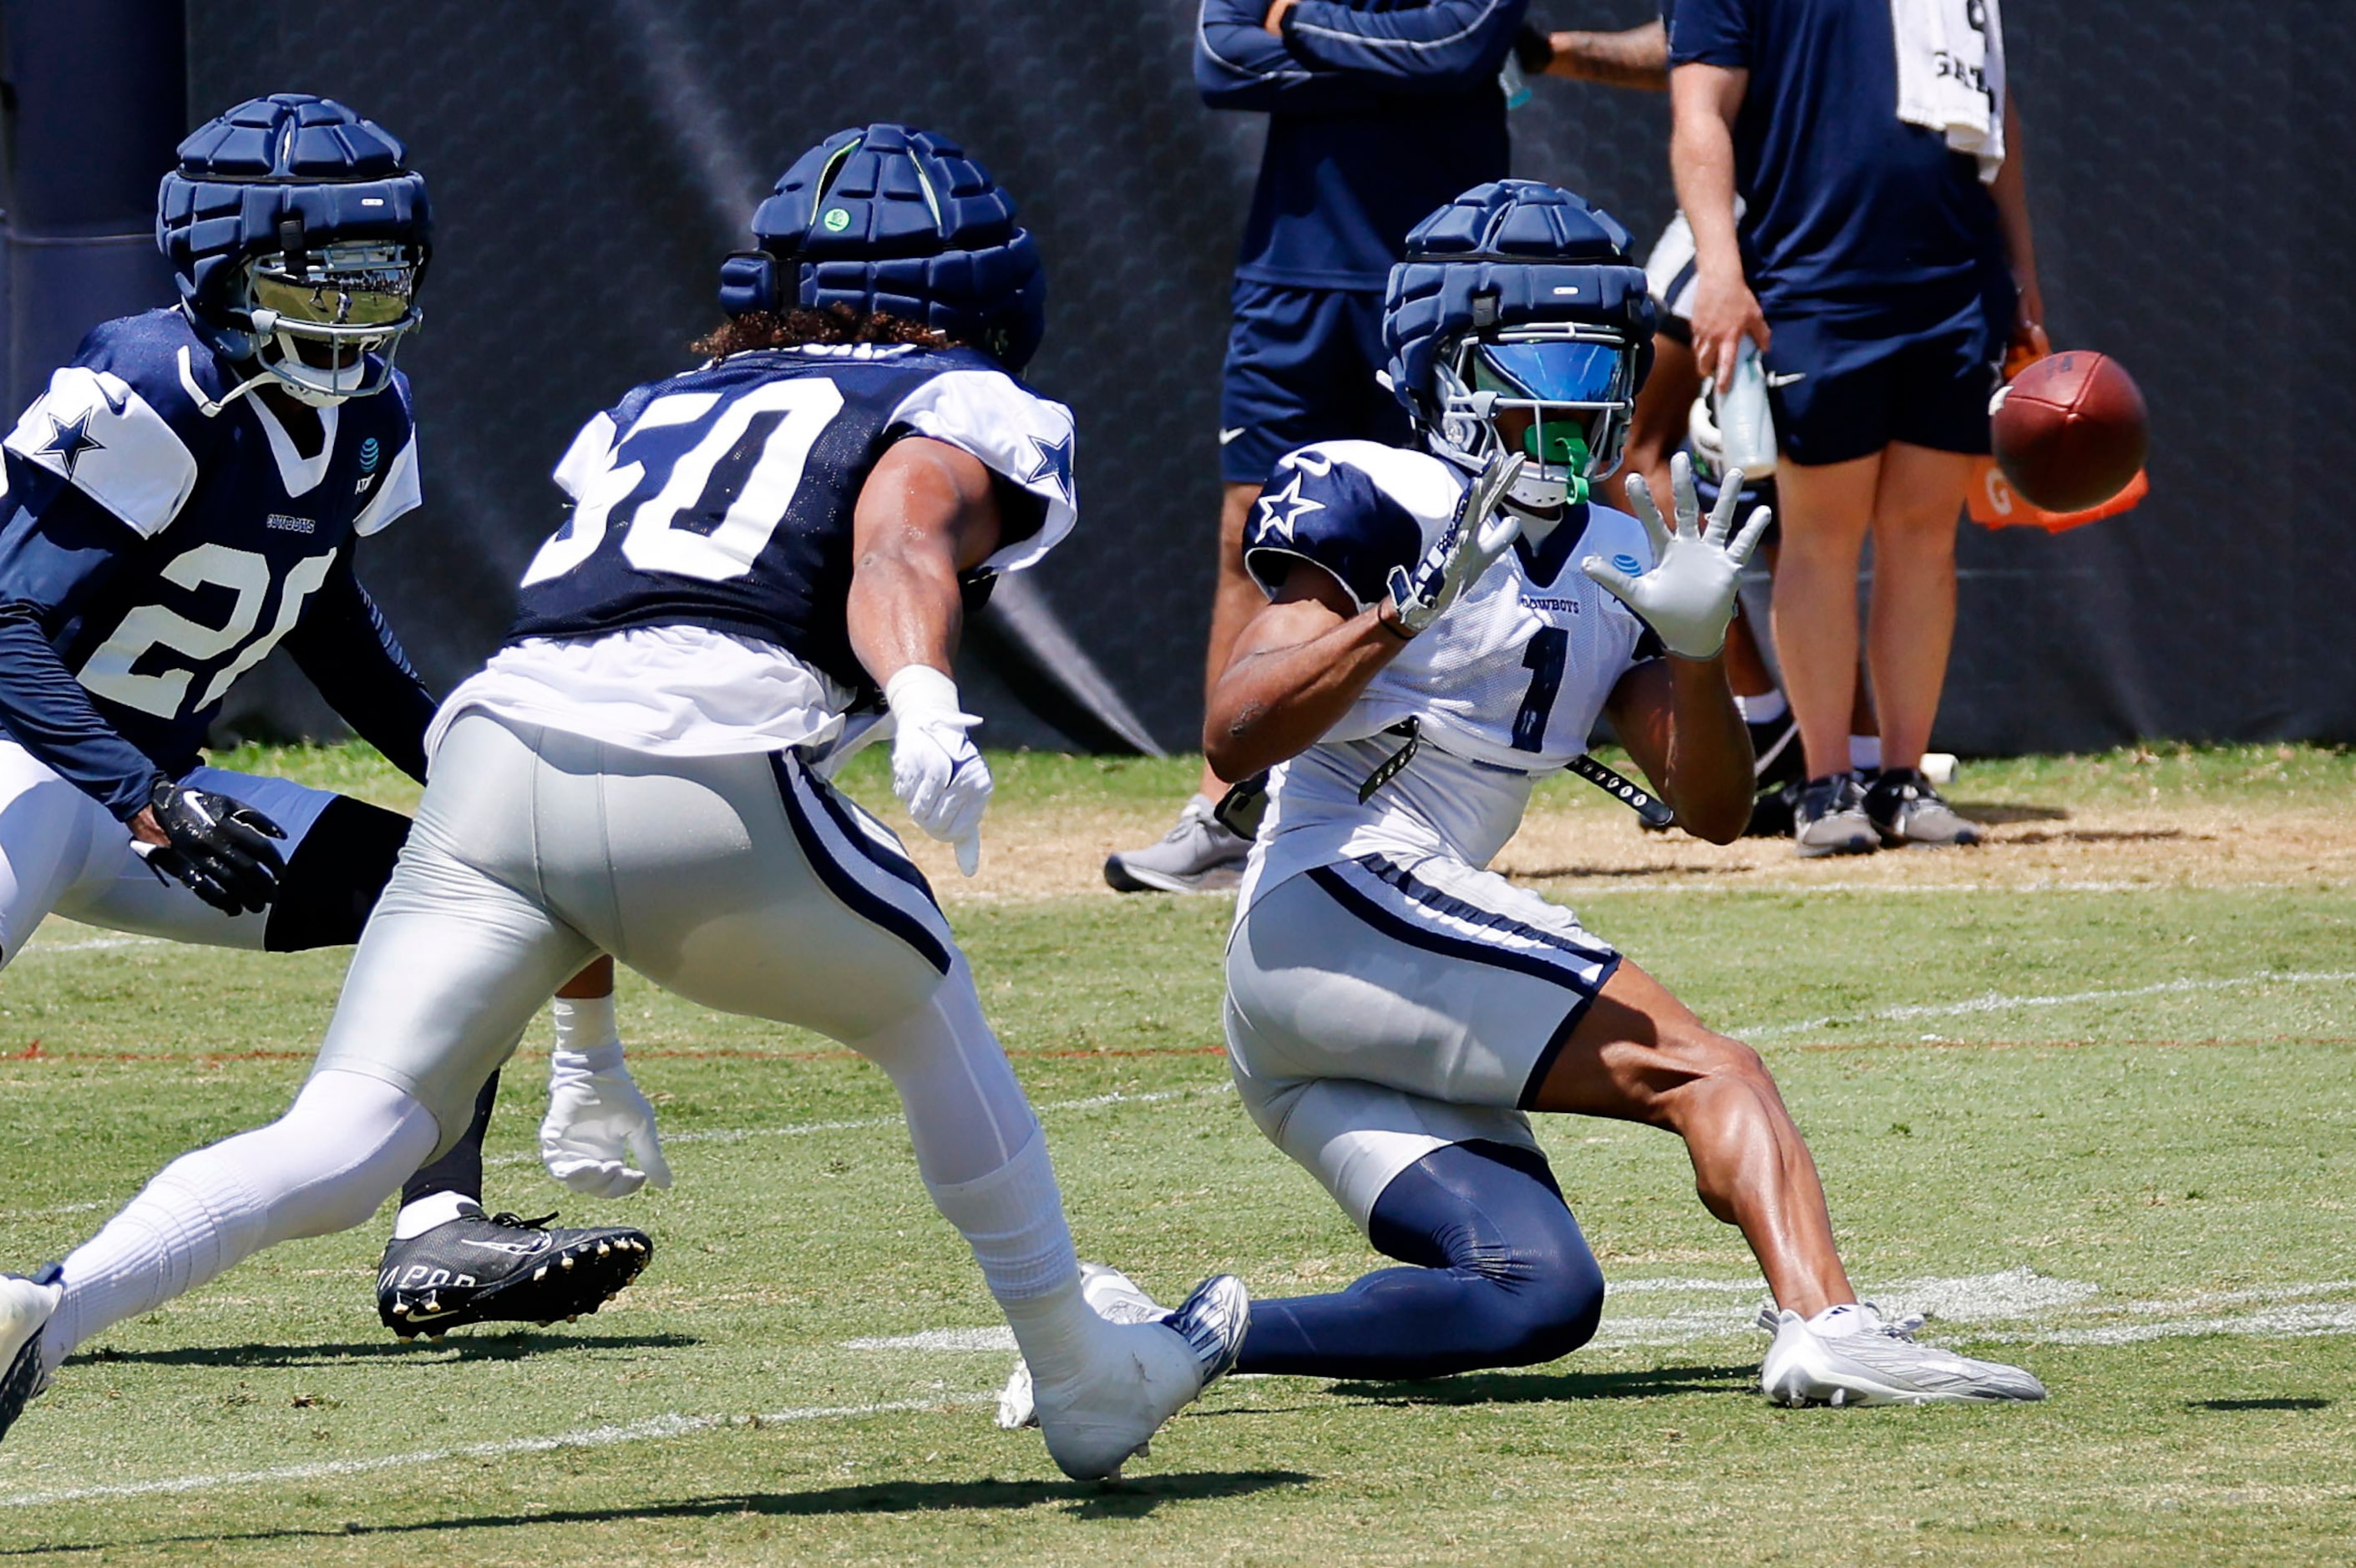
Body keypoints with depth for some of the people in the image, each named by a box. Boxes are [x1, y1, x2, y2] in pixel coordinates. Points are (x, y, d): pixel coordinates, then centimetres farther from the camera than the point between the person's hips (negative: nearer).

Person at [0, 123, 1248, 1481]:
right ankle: (1090, 1381, 31)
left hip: (500, 739, 4)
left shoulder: (652, 414, 35)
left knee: (339, 1151, -4)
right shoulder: (971, 416, 18)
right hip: (704, 762, -4)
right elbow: (897, 543, -5)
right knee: (931, 1018, 23)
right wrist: (926, 703, -25)